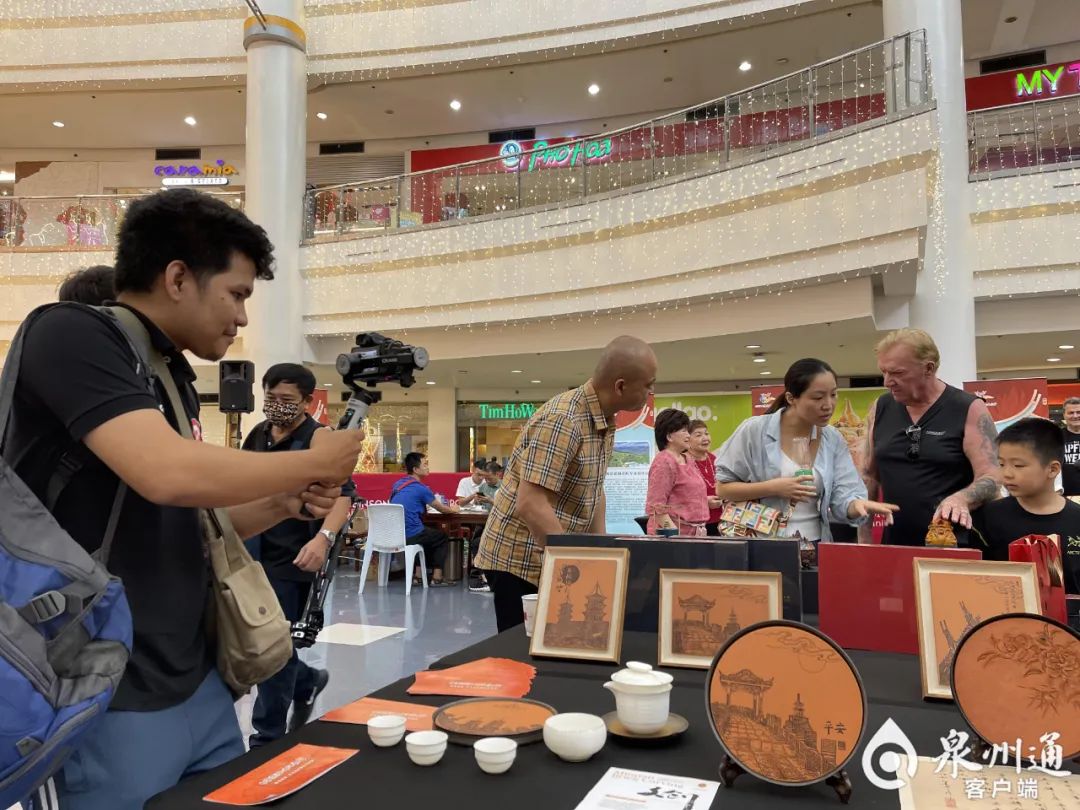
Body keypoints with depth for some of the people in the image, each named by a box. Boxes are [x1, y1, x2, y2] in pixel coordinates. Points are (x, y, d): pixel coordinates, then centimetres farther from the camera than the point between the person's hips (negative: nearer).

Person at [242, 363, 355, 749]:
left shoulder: (319, 439, -11)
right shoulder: (257, 435, 10)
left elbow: (343, 494, -19)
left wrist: (324, 537, -36)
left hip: (290, 559, -7)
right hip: (253, 555, 7)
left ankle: (268, 737, 16)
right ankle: (308, 680, 39)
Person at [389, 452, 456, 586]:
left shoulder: (397, 484, 10)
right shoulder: (421, 488, -10)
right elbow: (442, 509, 4)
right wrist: (453, 509, 24)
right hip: (411, 535, -7)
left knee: (429, 534, 32)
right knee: (442, 538, 19)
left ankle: (418, 574, 26)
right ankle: (436, 577, 17)